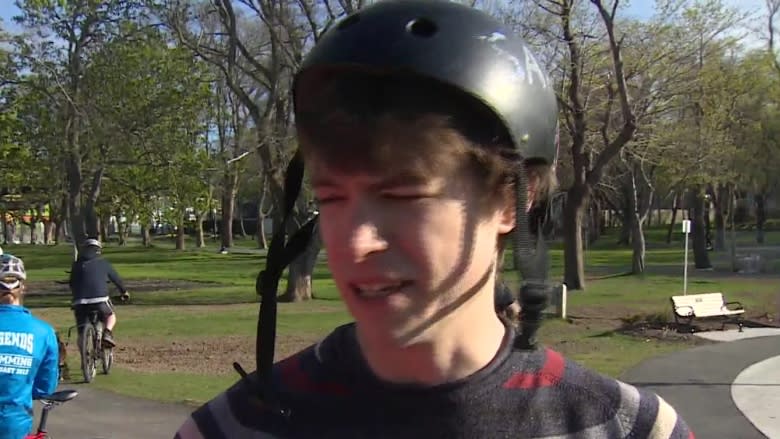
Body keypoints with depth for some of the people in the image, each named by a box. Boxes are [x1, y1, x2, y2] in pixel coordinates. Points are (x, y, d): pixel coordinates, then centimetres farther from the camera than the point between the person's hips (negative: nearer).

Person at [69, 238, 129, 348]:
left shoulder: (77, 264, 18)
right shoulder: (103, 262, 14)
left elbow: (71, 284, 26)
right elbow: (116, 278, 22)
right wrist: (124, 291, 39)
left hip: (80, 301, 2)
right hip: (99, 298, -2)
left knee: (82, 332, 12)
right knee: (111, 315, 24)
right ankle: (107, 333, -4)